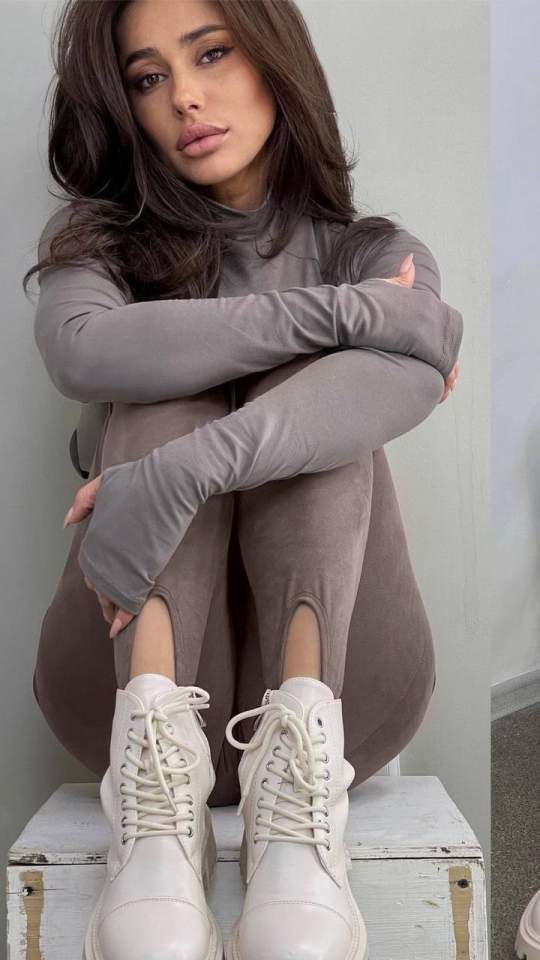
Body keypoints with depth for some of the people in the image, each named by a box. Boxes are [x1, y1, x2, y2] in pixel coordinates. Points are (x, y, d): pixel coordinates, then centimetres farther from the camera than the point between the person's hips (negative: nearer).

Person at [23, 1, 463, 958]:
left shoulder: (373, 252, 8)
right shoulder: (97, 234, 9)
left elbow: (413, 375, -20)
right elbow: (81, 353, -18)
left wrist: (186, 471, -34)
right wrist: (342, 311, -18)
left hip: (337, 687, 0)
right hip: (145, 675, 1)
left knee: (309, 391, -19)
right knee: (167, 377, -18)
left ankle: (298, 765, -35)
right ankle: (157, 762, -36)